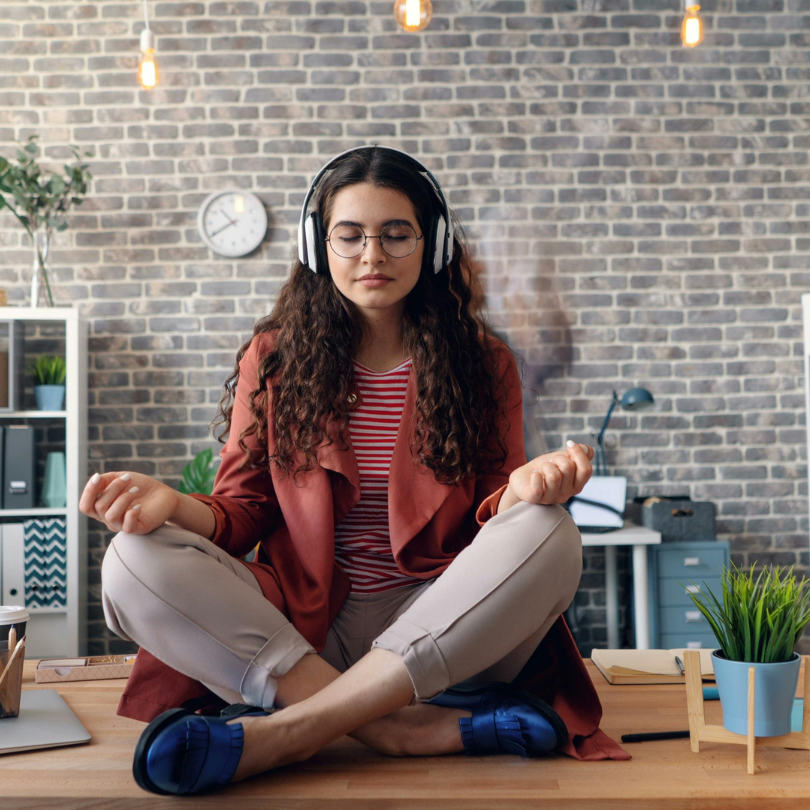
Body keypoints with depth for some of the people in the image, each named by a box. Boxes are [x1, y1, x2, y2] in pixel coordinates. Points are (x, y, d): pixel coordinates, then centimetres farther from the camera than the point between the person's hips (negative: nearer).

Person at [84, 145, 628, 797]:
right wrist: (171, 504, -17)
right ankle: (418, 730, -30)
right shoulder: (274, 357, 8)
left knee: (549, 536, -29)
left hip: (438, 627, 0)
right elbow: (243, 511, 6)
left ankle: (282, 731, -30)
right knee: (137, 562, -23)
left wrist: (521, 490, -22)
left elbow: (487, 521, 3)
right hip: (302, 627, 1)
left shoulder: (482, 361, 7)